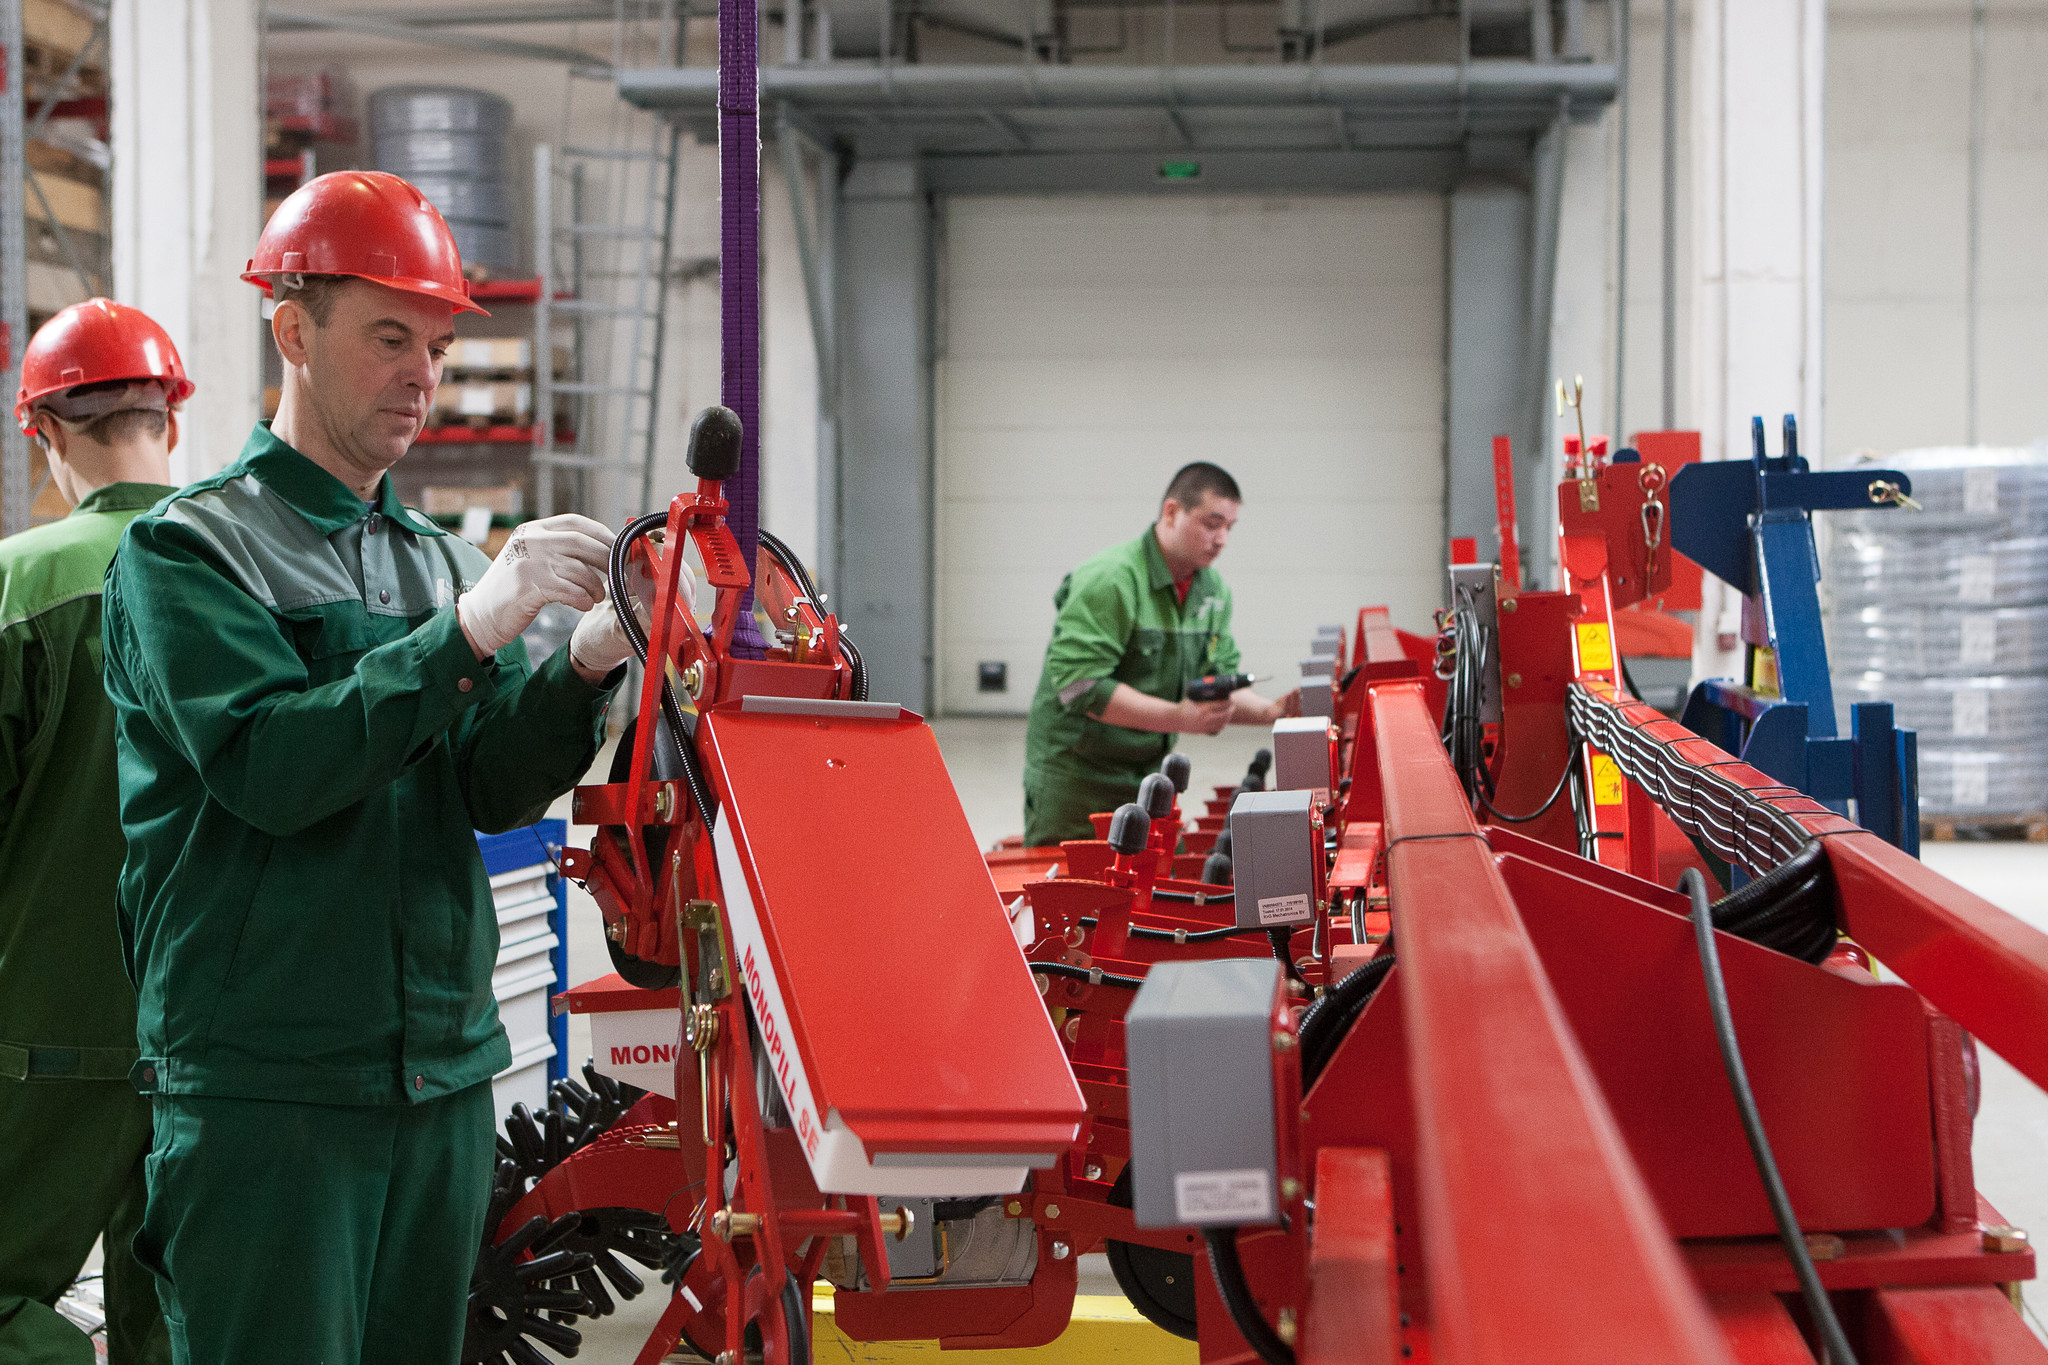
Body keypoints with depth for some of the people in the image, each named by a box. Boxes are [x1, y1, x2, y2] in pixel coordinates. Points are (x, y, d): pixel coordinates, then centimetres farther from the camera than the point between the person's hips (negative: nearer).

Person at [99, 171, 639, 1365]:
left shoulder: (438, 556, 15)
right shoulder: (188, 547, -4)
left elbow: (495, 786, 5)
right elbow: (267, 764, -19)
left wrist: (587, 668, -14)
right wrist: (471, 627, -22)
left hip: (446, 1076, 6)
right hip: (263, 1087, -6)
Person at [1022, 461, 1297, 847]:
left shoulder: (1213, 589, 7)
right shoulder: (1108, 580, -18)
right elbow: (1079, 686, -25)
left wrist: (1271, 711, -8)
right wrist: (1177, 717, -29)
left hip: (1148, 778, 7)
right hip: (1075, 780, -7)